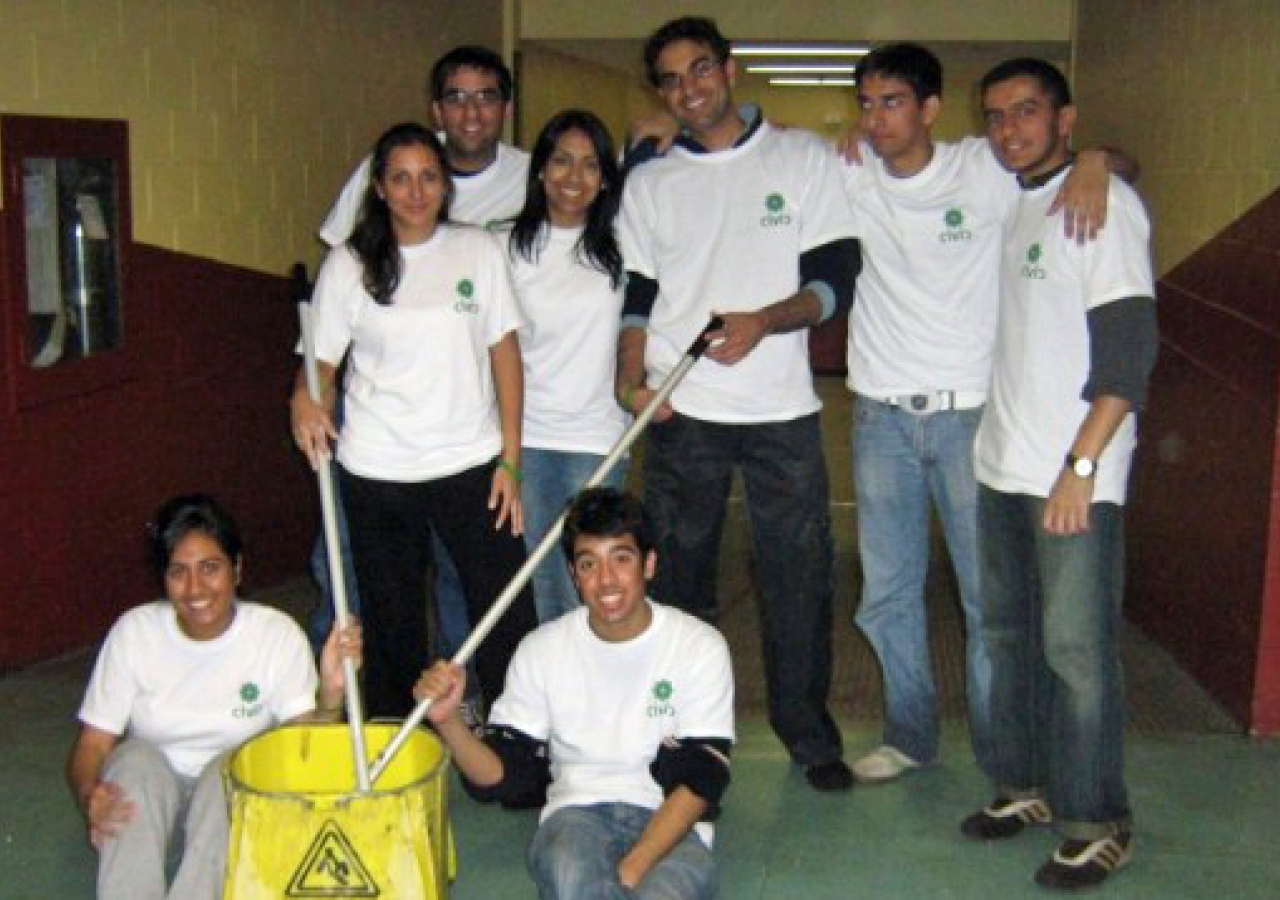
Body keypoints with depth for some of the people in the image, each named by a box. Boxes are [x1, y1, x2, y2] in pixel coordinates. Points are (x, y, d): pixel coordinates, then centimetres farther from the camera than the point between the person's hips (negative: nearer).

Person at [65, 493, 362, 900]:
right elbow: (93, 744, -8)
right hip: (147, 798, 1)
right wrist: (89, 797, -31)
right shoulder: (134, 631, -9)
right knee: (135, 759, -30)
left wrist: (330, 695, -39)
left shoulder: (278, 634, -12)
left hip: (236, 800, -1)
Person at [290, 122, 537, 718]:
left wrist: (510, 459, -2)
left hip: (471, 464, 0)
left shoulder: (479, 251, 3)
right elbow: (321, 361, 3)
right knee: (392, 621, 9)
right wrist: (305, 402, -21)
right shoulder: (348, 266, 1)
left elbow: (505, 354, 3)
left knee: (508, 613, -1)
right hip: (377, 472, 0)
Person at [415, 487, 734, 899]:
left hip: (669, 820, 0)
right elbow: (500, 777, -1)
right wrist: (448, 721, -22)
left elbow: (701, 780, -8)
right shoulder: (541, 651, 2)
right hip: (577, 809, 1)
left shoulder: (700, 646, -4)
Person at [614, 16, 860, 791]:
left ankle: (809, 733, 19)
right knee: (679, 578, 8)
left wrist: (765, 320, -20)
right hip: (682, 412, 2)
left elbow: (837, 280, -2)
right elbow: (636, 296, 8)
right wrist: (633, 377, -9)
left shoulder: (804, 159, 4)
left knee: (801, 576, 3)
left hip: (784, 409, -1)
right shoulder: (649, 183, 10)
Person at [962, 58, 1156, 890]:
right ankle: (1026, 786, 27)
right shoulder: (1008, 204, 14)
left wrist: (1082, 465, -19)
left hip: (1075, 476, -7)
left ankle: (1098, 823, 8)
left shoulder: (1105, 202, -8)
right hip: (1003, 466, 8)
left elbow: (1129, 345, -14)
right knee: (1010, 633, 14)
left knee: (1077, 647, -4)